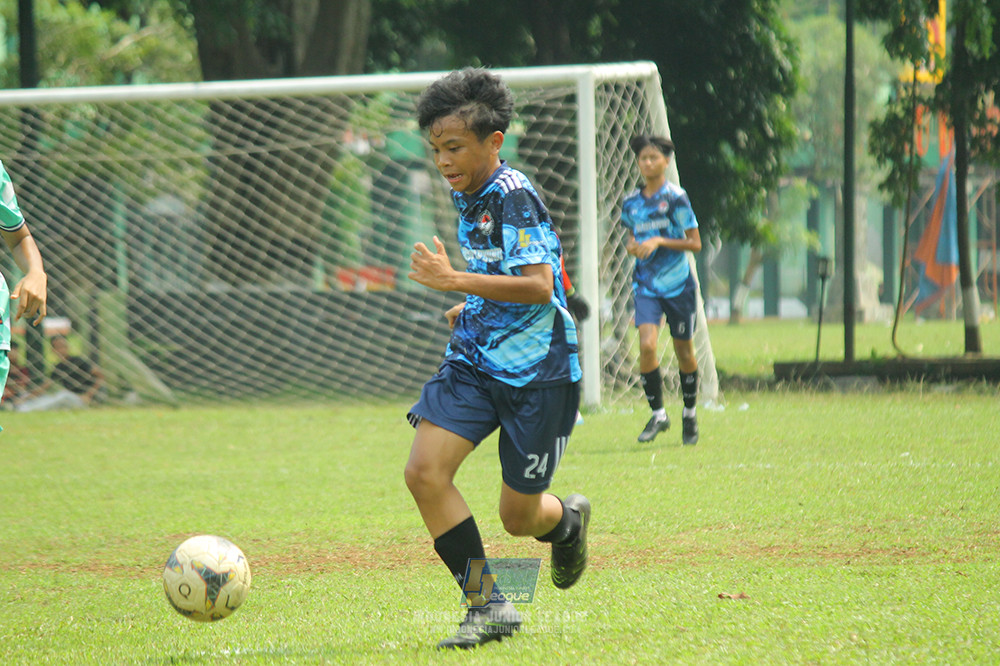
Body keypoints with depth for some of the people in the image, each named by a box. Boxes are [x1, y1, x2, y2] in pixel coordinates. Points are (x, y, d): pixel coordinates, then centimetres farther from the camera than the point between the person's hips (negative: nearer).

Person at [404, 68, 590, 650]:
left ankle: (568, 521, 39)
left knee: (519, 517, 0)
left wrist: (457, 282, -31)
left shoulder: (515, 197, -17)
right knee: (425, 470, -14)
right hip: (475, 362, 8)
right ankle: (487, 608, -6)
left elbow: (538, 285, -26)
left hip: (537, 373, -8)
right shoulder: (468, 197, 10)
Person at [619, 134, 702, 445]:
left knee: (684, 351, 7)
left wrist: (660, 241, -18)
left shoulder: (676, 198, -6)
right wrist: (632, 246, 1)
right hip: (646, 284, 3)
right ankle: (657, 414, -5)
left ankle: (690, 415, 26)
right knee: (647, 344, -16)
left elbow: (695, 243, -6)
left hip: (678, 283, -3)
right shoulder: (631, 203, 8)